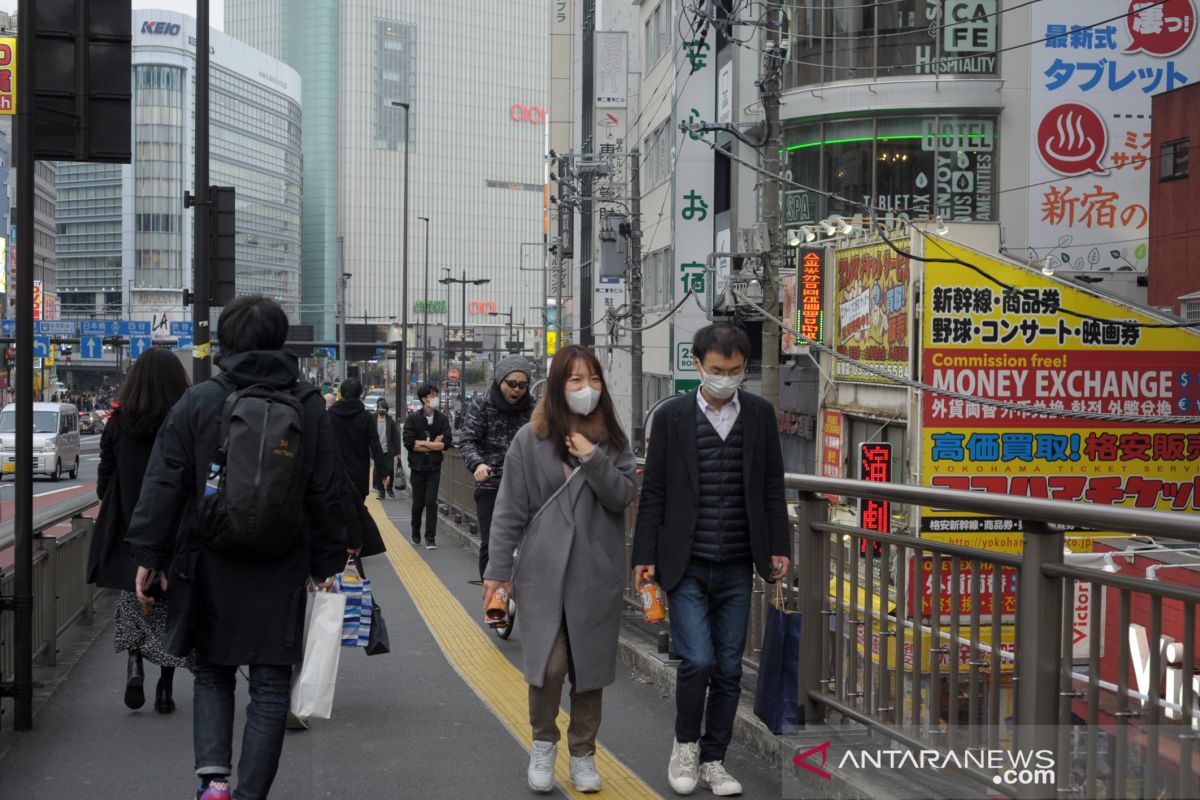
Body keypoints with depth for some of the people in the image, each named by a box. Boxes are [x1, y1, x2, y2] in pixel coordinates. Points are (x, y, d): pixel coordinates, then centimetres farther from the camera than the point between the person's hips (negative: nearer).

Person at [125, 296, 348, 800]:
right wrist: (327, 560, 12)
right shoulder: (309, 404, 1)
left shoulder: (197, 401, -4)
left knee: (212, 674, 16)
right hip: (281, 570, 0)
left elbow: (164, 485, -5)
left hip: (210, 568, 0)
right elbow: (325, 493, 4)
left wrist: (148, 555, 2)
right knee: (270, 687, 8)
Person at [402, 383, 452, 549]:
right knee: (418, 503, 10)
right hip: (417, 467, 0)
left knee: (431, 503, -6)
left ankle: (430, 537, -1)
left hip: (434, 467, 0)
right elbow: (408, 443, -14)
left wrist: (422, 443, -12)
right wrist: (433, 444, -12)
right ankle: (416, 533, 29)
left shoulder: (442, 418, 1)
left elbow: (446, 442, -10)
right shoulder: (413, 418, -4)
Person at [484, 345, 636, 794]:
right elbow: (510, 510, -1)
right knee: (548, 666, -12)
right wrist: (498, 569, -3)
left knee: (590, 668, 9)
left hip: (597, 574, 2)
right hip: (544, 571, -2)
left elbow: (625, 496, -4)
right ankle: (543, 742, 14)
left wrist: (593, 459, -16)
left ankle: (583, 753, 26)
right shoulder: (530, 440, -2)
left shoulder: (613, 440, 6)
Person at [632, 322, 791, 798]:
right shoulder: (672, 415, -2)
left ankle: (713, 760, 21)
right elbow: (653, 491, -1)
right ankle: (685, 743, 14)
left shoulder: (760, 414, 4)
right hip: (686, 564, -3)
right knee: (697, 660, -11)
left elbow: (772, 486, 8)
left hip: (737, 567, 3)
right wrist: (644, 556, -4)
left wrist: (779, 547, 1)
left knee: (729, 668, 7)